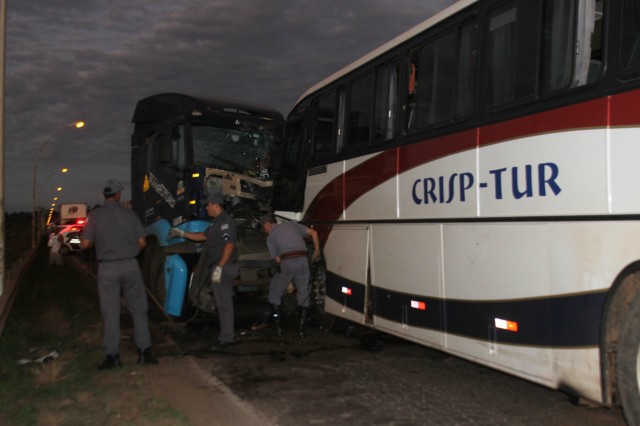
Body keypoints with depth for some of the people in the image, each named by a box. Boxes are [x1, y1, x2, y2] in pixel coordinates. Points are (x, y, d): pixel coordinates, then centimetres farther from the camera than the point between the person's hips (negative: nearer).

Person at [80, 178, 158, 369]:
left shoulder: (95, 215, -4)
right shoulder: (129, 214, -1)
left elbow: (85, 244, -6)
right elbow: (142, 242, -1)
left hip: (107, 268, -1)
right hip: (130, 265, 1)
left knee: (111, 313, 7)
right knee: (138, 309, 10)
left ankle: (112, 356, 10)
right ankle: (144, 351, 11)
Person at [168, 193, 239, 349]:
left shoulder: (225, 221, -16)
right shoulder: (217, 221, 17)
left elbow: (230, 245, -24)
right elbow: (204, 236, 28)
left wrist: (219, 267, -28)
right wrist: (182, 234, 25)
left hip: (223, 268, -11)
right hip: (219, 267, 11)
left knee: (223, 303, -7)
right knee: (224, 301, 17)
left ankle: (226, 338, -2)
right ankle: (228, 332, 27)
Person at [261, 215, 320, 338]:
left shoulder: (270, 237, 14)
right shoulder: (292, 224, 21)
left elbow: (277, 259, 7)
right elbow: (313, 232, 12)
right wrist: (317, 251, 19)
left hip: (286, 263, -2)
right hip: (303, 261, 3)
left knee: (275, 294, 17)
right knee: (303, 296, 15)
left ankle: (278, 326, 13)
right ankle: (301, 329, 11)